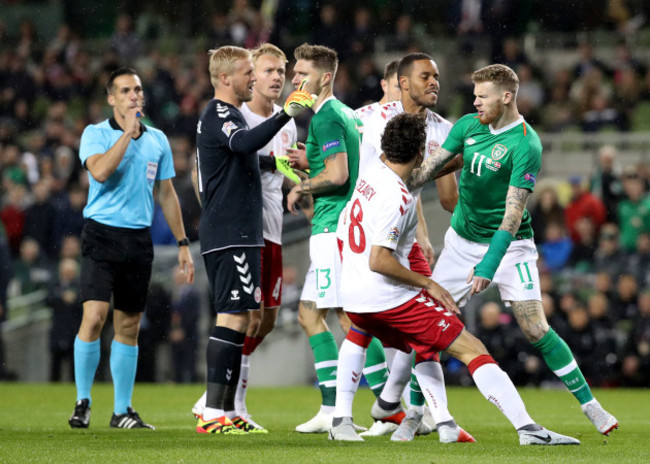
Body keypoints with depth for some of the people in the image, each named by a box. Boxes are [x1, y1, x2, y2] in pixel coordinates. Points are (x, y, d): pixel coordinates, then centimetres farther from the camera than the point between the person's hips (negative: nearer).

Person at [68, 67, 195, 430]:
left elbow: (167, 194, 18)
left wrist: (182, 243, 14)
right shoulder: (96, 134, -1)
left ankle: (122, 410, 12)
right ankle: (83, 402, -2)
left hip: (139, 239, 4)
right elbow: (100, 171, -21)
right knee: (94, 317, -14)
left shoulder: (158, 139, 12)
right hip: (102, 233, -4)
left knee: (129, 327, 6)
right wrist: (128, 132, -16)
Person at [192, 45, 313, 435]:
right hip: (231, 236, -11)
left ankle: (226, 412, 14)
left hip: (238, 234, 11)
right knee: (233, 316, -13)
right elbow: (244, 143, -35)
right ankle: (213, 414, -15)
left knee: (239, 317, 11)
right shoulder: (219, 116, -13)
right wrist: (285, 114, -42)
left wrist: (276, 161, 44)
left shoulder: (226, 115, 21)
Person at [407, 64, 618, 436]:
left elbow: (513, 213, -25)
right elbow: (430, 167, 9)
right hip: (462, 239, 5)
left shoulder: (526, 145, -20)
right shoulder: (468, 125, -1)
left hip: (509, 245, -5)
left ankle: (591, 406, -2)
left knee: (536, 329, -14)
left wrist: (489, 264, -32)